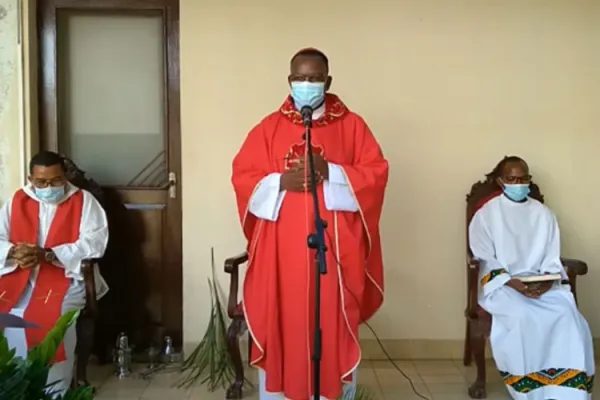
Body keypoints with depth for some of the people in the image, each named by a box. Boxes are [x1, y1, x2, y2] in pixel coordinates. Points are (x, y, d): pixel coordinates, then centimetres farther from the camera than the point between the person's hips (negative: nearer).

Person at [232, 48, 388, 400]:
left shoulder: (352, 126, 6)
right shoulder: (269, 128, 8)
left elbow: (376, 173, -2)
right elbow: (242, 177, 4)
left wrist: (331, 173, -15)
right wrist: (281, 182, -13)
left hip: (335, 250, -1)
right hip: (281, 253, 1)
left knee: (336, 328, 4)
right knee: (281, 326, 4)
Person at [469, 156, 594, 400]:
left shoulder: (544, 214, 12)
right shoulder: (486, 214, 2)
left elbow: (552, 258, 8)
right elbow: (486, 260, -4)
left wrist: (548, 281, -14)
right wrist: (512, 283, -19)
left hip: (543, 284, 3)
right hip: (501, 285, -3)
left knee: (567, 314, -26)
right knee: (521, 316, -33)